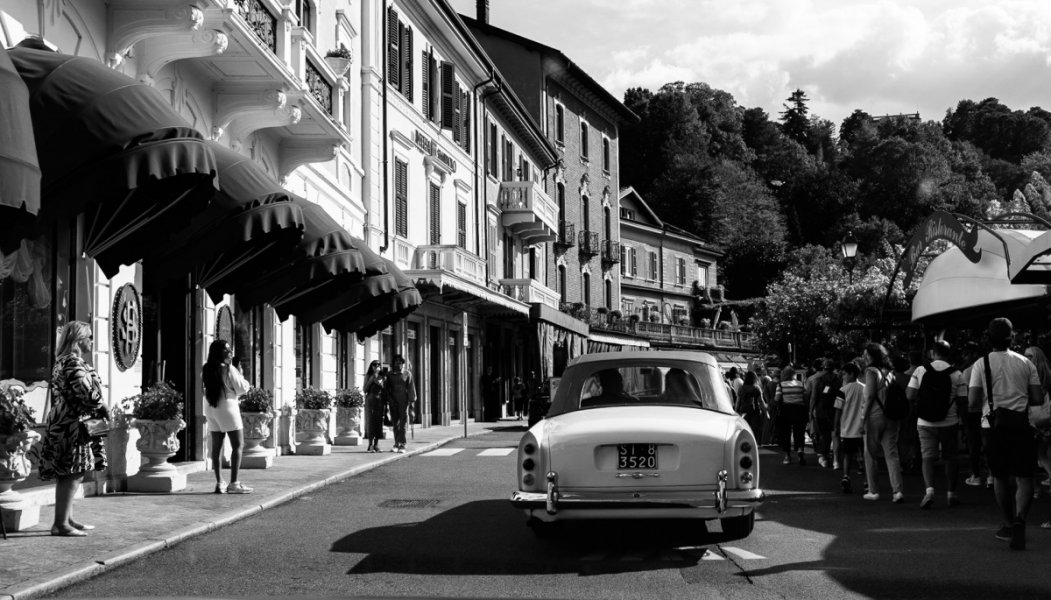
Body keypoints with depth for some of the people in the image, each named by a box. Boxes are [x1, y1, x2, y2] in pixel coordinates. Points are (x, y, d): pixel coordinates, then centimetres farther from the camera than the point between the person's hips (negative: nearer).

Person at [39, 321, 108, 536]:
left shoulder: (63, 361, 17)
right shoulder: (73, 362, -16)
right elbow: (86, 393, -23)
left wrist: (97, 407, 15)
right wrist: (102, 408, -5)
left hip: (63, 424, 11)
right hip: (72, 426, -11)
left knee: (68, 476, 14)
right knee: (72, 475, -9)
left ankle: (67, 519, 21)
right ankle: (60, 524, -10)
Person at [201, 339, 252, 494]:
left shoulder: (206, 369, 6)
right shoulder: (229, 369, -13)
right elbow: (242, 389, -10)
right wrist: (241, 377, 6)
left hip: (210, 407, 7)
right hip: (227, 407, -7)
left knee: (217, 446, 9)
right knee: (238, 445, -3)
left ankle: (219, 483, 9)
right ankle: (234, 483, -9)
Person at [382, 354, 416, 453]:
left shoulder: (407, 374, 4)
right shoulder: (390, 375, 9)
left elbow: (411, 388, 0)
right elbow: (386, 388, 9)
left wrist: (412, 401, -7)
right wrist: (386, 400, 0)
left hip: (403, 400, -2)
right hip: (393, 400, 3)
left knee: (403, 423, -8)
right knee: (395, 423, 5)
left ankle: (402, 445, -12)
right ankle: (396, 444, 12)